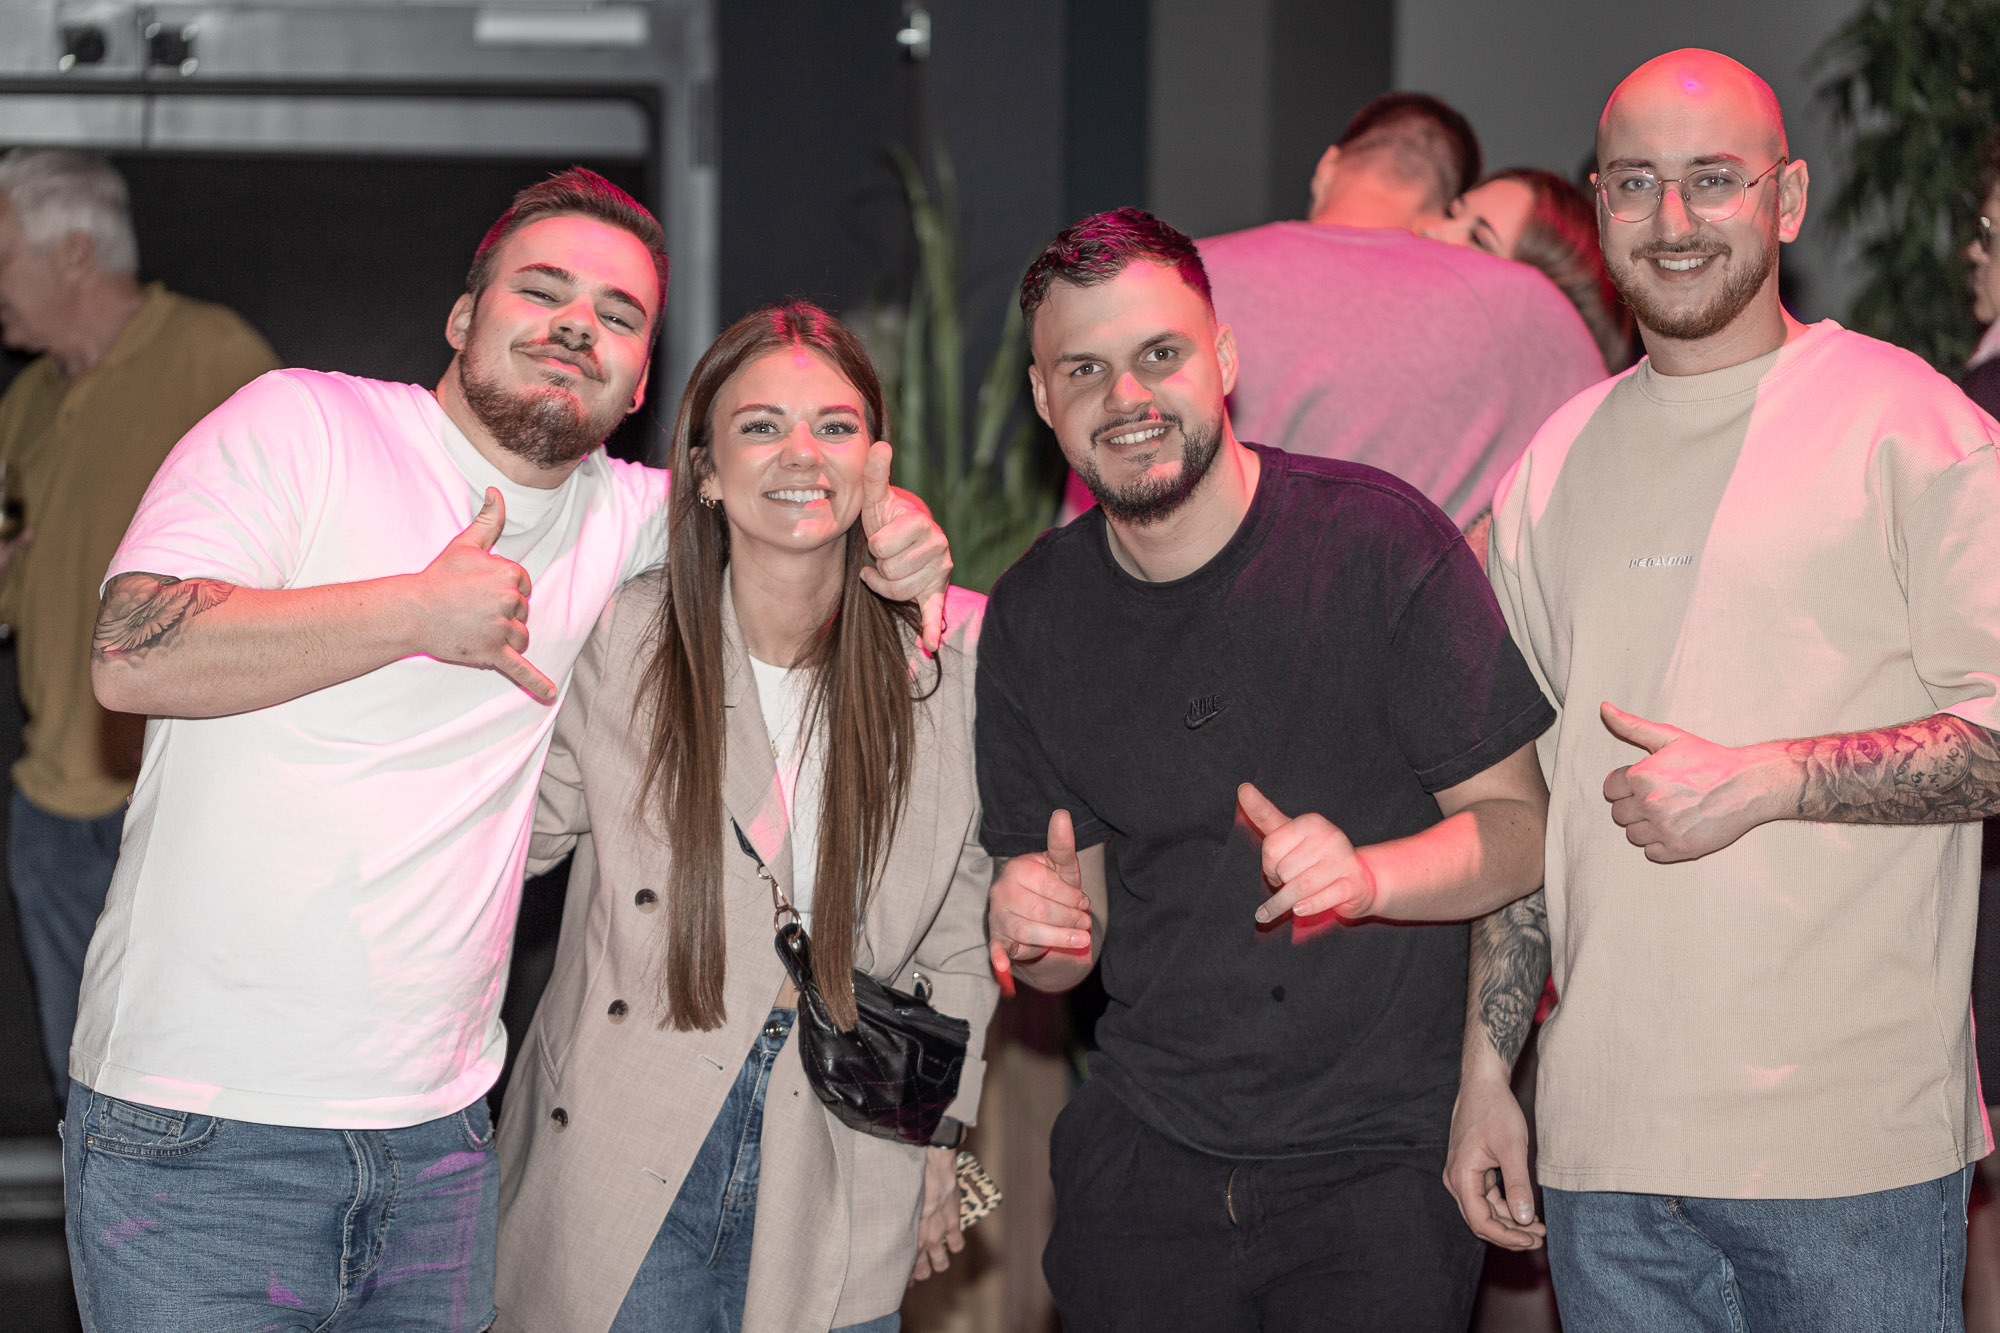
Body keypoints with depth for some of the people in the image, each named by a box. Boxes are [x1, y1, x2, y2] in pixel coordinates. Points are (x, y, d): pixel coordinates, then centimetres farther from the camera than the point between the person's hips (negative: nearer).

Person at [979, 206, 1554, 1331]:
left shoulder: (1378, 540, -10)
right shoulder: (1033, 616, 4)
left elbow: (1520, 828, -8)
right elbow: (1073, 940, 10)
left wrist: (1366, 876, -27)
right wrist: (1036, 932, -13)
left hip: (1382, 1162, -3)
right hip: (1145, 1167, 4)